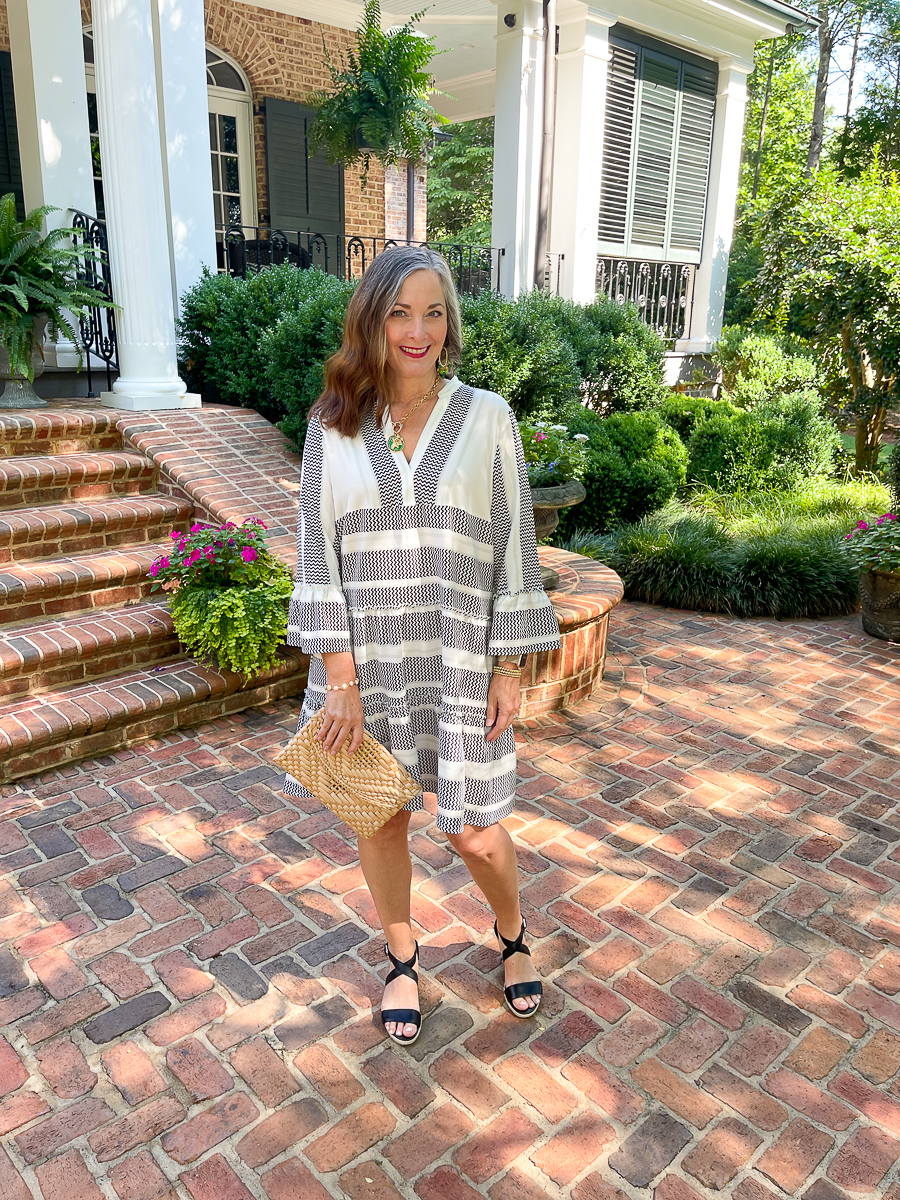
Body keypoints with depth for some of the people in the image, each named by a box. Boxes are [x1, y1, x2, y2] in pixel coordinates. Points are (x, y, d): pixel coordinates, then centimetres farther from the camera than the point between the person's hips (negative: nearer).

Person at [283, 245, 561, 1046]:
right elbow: (318, 553, -3)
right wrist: (342, 679, -8)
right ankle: (403, 961, 41)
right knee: (380, 816, 15)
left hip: (460, 657, -1)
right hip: (366, 657, 2)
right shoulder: (334, 425, -1)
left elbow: (514, 548, -1)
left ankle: (513, 935, 41)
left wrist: (510, 668, -3)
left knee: (475, 830, 7)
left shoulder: (486, 418, -2)